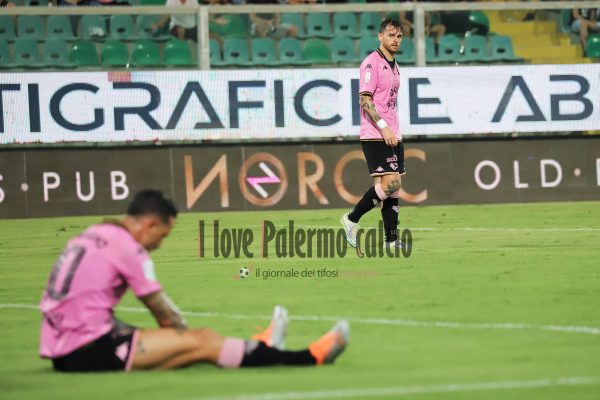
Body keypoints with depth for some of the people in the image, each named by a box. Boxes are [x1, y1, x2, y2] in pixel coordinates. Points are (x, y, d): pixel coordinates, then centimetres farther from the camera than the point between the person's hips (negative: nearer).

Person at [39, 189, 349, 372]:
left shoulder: (92, 236, 17)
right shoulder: (127, 247, -10)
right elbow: (164, 313, -3)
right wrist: (189, 337, 16)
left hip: (61, 350, 9)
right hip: (88, 351, -9)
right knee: (201, 342, -7)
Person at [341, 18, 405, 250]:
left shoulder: (393, 66, 18)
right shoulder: (372, 63, -10)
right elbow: (365, 100, -16)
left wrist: (394, 131, 19)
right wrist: (383, 127, -22)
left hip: (392, 136, 9)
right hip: (374, 136, -9)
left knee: (394, 187, 4)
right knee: (389, 183, -17)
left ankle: (392, 239, 4)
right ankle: (352, 220, -3)